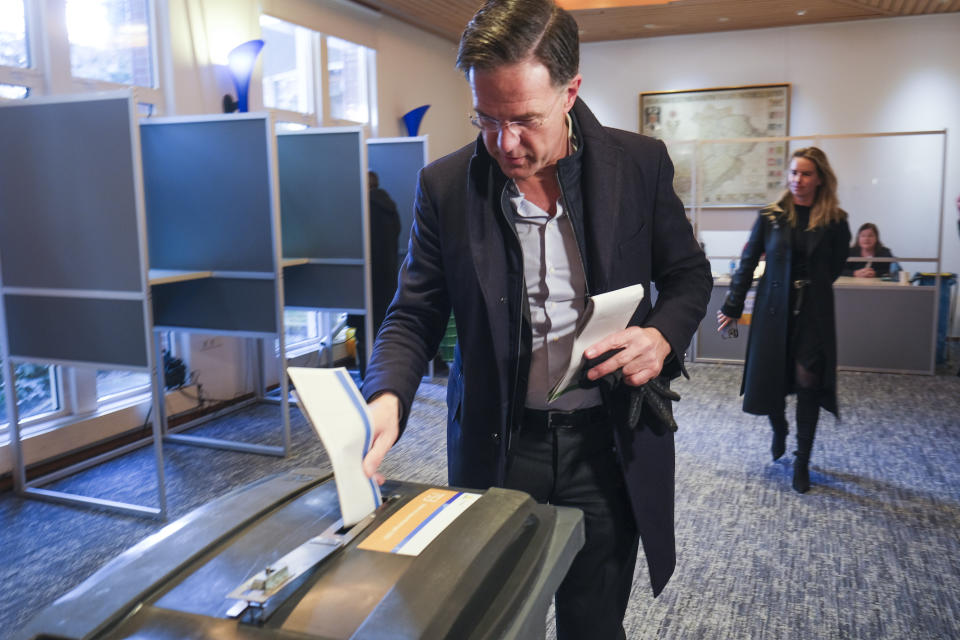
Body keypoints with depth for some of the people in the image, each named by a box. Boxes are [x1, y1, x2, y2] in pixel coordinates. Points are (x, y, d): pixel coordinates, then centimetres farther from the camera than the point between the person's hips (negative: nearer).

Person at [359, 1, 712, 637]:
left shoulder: (639, 163, -6)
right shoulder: (445, 185, -6)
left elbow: (689, 275, 6)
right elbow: (415, 314, -2)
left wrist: (662, 337, -15)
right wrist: (388, 396, -21)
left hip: (608, 442, 0)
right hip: (497, 445, 1)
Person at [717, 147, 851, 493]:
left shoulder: (835, 222, -1)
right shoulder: (770, 215, 0)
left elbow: (834, 267, 12)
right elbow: (748, 262, 3)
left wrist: (809, 288, 11)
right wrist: (732, 306, 4)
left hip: (813, 313, -1)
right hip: (773, 310, 1)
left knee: (808, 383, -4)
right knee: (770, 378, 7)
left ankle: (802, 462, 9)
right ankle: (779, 430, 39)